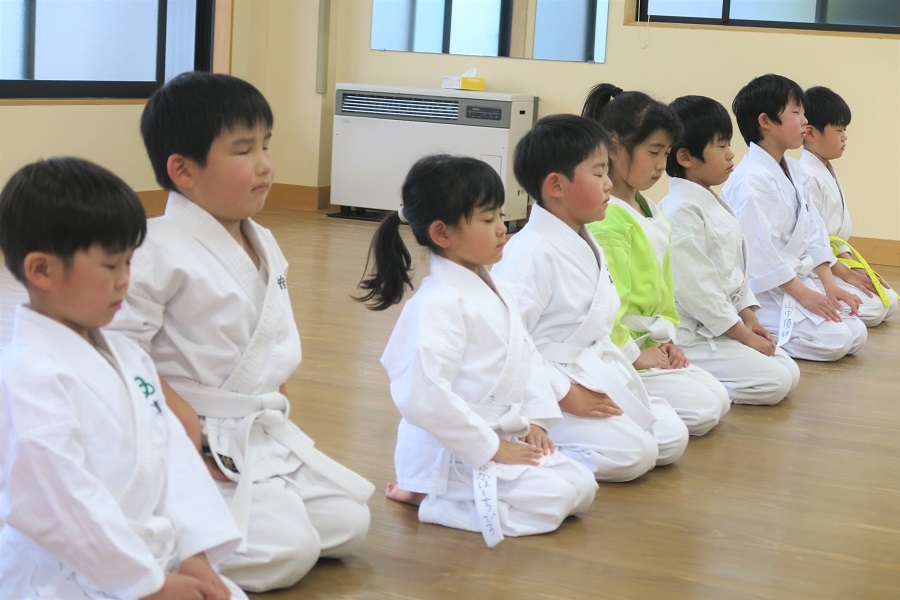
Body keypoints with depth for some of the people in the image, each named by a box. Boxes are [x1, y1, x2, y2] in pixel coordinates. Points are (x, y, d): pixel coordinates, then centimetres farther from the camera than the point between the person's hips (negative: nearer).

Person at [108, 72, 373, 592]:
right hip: (204, 447, -9)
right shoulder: (161, 251, -18)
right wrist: (191, 431, -20)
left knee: (348, 525, 6)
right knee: (287, 554, -19)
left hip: (270, 436, 9)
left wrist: (279, 418, 8)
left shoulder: (265, 247, 9)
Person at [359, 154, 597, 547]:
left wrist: (534, 420, 2)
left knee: (581, 487, 5)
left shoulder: (494, 292, 10)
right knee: (553, 498, -19)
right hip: (450, 453, -10)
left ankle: (450, 494, 8)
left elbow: (526, 356, 18)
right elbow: (424, 397, -28)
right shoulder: (439, 304, -21)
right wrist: (492, 447, -21)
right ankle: (428, 497, -7)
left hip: (504, 437, 10)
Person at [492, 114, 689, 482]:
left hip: (596, 374, 10)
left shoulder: (587, 247, 11)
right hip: (548, 385, -10)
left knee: (671, 440, 8)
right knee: (632, 454, -19)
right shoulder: (530, 252, -21)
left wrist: (618, 367, 4)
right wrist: (565, 393, -22)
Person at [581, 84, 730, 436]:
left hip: (647, 347, 10)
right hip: (616, 354, -10)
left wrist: (666, 340, 8)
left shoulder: (651, 213, 14)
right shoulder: (603, 218, -19)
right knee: (705, 409, -15)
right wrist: (634, 355, -16)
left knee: (719, 399, 6)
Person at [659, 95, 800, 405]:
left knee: (789, 372, 7)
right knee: (774, 382, -16)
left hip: (724, 324, 10)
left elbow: (737, 269, 19)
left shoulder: (714, 204, 14)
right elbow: (695, 287, -22)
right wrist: (744, 336, -16)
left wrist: (749, 319, 7)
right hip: (692, 336, -10)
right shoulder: (681, 210, -19)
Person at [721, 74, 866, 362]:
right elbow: (760, 250, -23)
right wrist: (803, 294, -19)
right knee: (834, 338, -18)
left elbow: (813, 230, 11)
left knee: (855, 334, 4)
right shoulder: (750, 180, -20)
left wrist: (829, 284, 1)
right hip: (764, 291, -10)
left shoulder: (793, 171, 12)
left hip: (799, 278, 10)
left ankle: (761, 333, 9)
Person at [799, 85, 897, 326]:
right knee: (872, 309, -19)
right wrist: (845, 272, -17)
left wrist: (855, 267, 6)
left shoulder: (828, 174, 15)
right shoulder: (806, 178, -20)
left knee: (889, 302, 8)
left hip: (834, 262, 10)